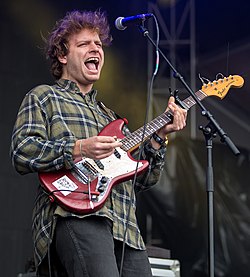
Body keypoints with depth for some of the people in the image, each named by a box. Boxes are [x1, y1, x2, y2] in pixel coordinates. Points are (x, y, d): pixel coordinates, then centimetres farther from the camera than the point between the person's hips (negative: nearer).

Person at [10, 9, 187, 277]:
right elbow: (21, 153, -4)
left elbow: (143, 179, 25)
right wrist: (80, 149, -14)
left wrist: (159, 135, 10)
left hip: (126, 228, 7)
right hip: (75, 216, -7)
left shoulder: (109, 115, 31)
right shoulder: (43, 97, 13)